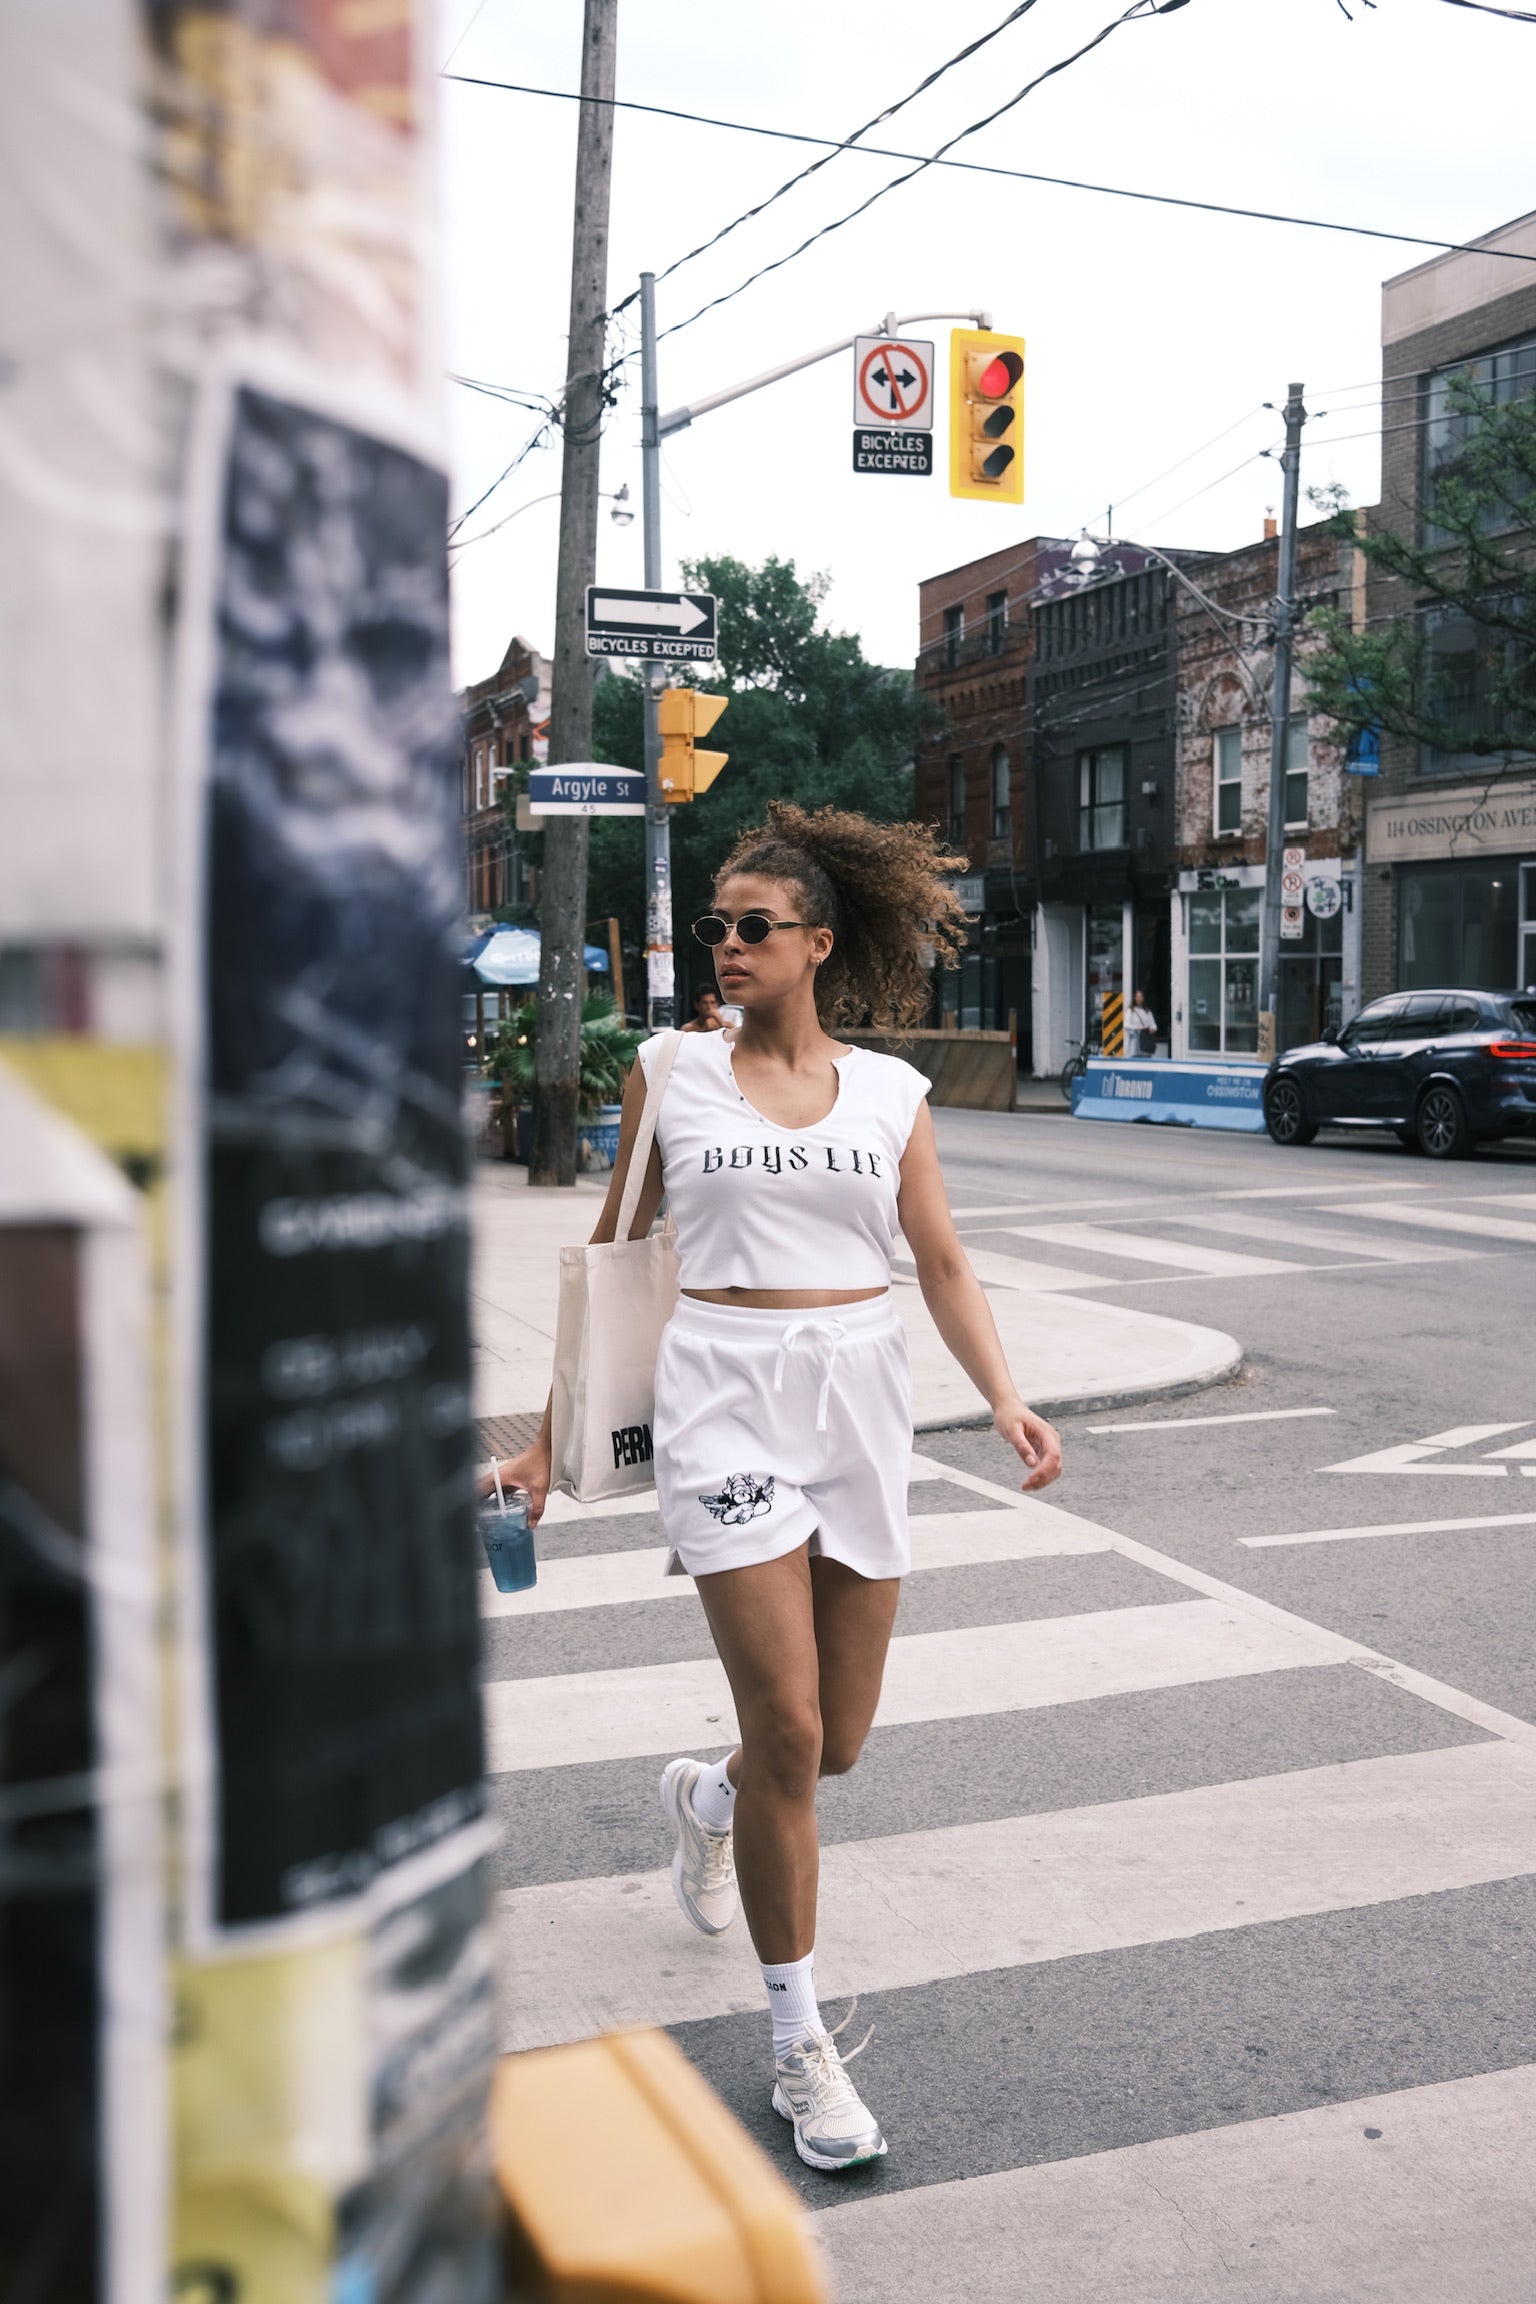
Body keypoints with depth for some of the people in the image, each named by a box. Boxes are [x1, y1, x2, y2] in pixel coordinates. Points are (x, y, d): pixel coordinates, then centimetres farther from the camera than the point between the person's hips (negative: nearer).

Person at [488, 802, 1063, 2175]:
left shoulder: (890, 1090, 6)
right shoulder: (673, 1073, 2)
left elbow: (944, 1265, 7)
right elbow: (613, 1257, 7)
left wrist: (1005, 1398, -9)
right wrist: (554, 1432, 8)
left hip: (861, 1404, 3)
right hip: (726, 1401, -3)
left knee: (839, 1740, 11)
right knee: (788, 1733, -6)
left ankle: (703, 1799, 48)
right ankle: (801, 2046, 13)